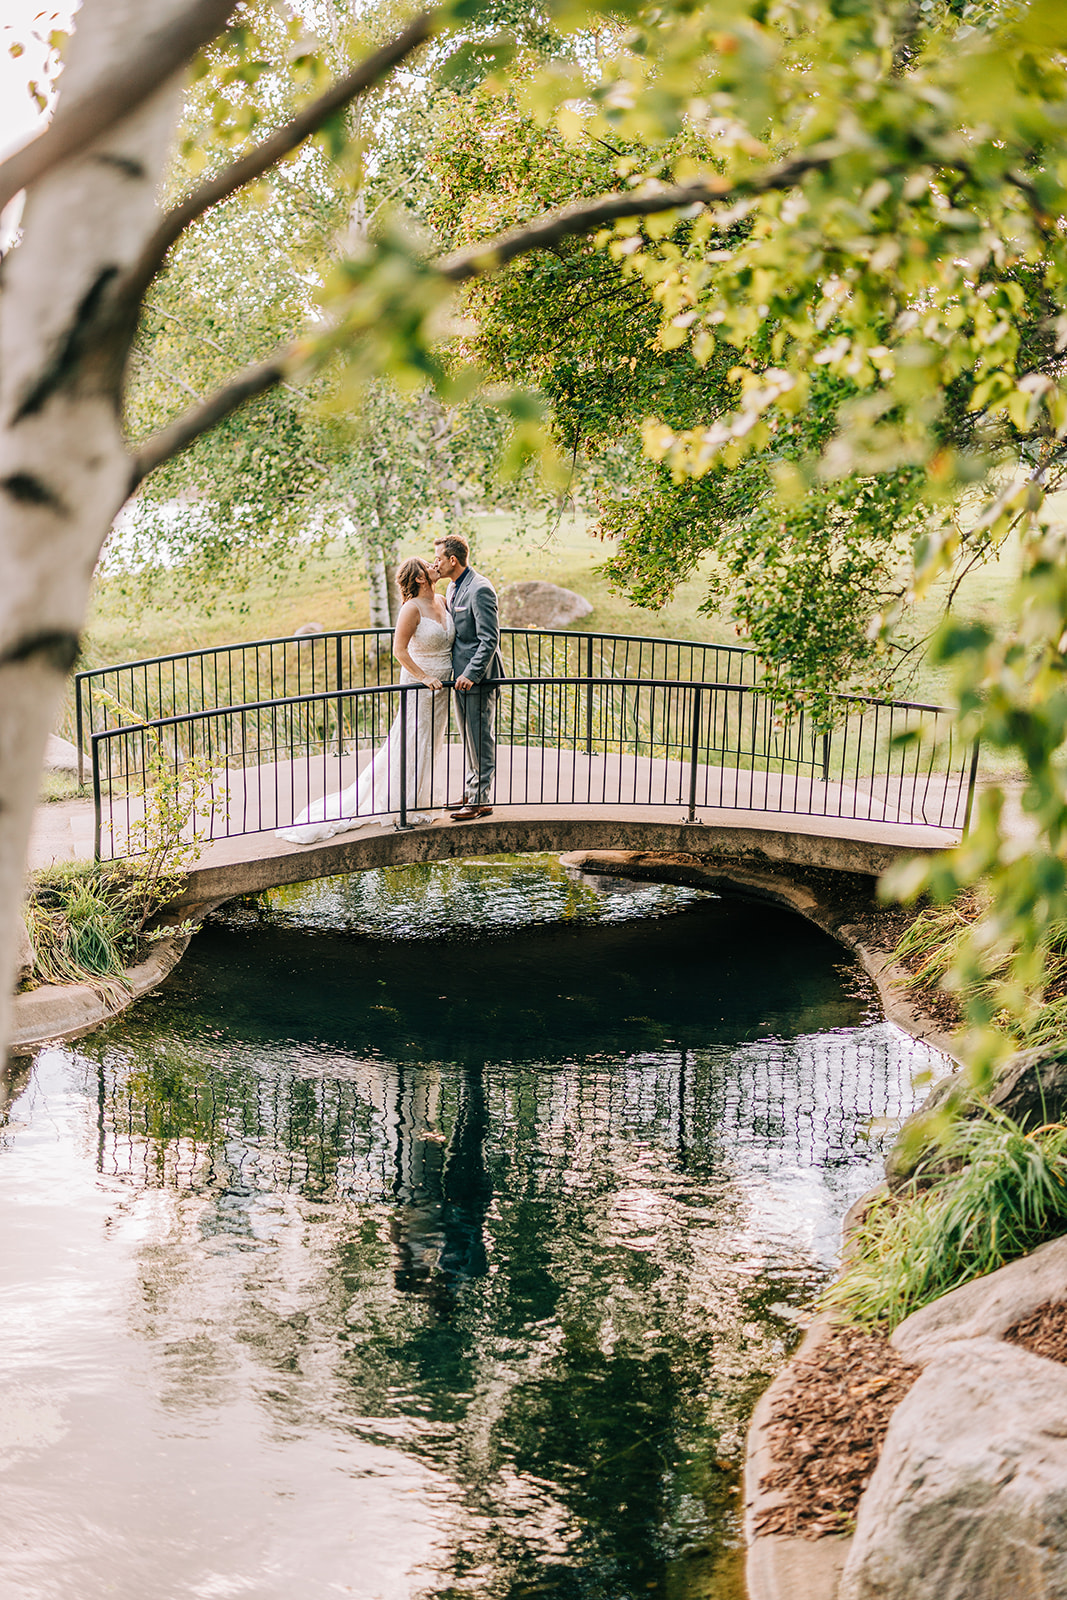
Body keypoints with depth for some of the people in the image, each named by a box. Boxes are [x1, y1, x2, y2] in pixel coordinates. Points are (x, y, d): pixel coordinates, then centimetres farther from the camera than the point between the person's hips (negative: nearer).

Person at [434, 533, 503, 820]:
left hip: (478, 678, -10)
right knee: (469, 740, 17)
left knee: (481, 741, -3)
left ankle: (481, 800, 2)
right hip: (461, 675, 10)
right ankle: (472, 793, 26)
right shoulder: (454, 587, 12)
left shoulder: (480, 590, -18)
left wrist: (471, 674, -23)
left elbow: (489, 640, -21)